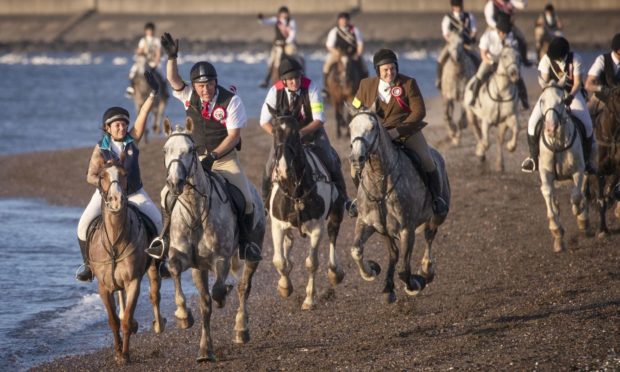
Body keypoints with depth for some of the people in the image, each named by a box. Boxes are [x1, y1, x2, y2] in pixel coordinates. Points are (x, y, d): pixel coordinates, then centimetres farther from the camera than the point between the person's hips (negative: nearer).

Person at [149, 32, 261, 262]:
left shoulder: (230, 101, -16)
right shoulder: (189, 97, -7)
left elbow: (233, 135, -17)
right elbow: (173, 79, -22)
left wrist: (213, 156, -27)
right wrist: (172, 57, -39)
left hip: (225, 158, -3)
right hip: (195, 157, 3)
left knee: (246, 200, -16)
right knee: (169, 194, -10)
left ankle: (245, 244, 2)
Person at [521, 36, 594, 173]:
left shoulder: (575, 59, -16)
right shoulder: (547, 59, -13)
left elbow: (577, 83, -16)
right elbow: (544, 80, -9)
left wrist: (571, 96, -34)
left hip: (572, 93, -1)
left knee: (587, 124, -18)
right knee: (533, 121, -17)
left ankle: (585, 160, 2)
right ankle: (533, 157, 3)